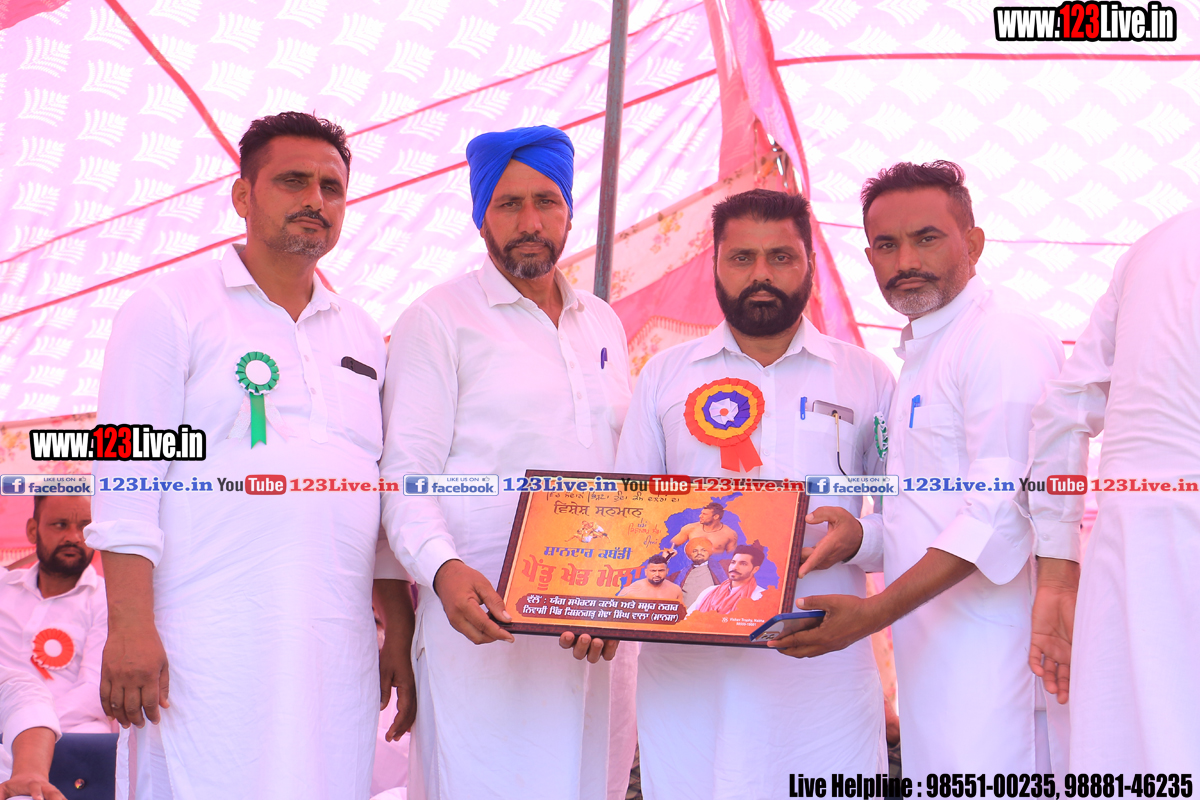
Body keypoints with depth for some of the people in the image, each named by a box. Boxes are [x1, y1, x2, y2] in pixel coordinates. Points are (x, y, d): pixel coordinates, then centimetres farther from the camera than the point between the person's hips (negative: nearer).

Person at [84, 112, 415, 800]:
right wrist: (130, 627, -15)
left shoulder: (362, 333, 19)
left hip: (339, 655, 5)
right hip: (209, 654, -5)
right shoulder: (171, 309, 3)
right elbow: (127, 473, -5)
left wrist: (403, 632, 13)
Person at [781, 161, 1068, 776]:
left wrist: (875, 612, -24)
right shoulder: (921, 354, 22)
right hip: (932, 652, 9)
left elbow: (1006, 505, -20)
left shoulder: (1006, 339, -9)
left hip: (993, 648, -9)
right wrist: (858, 537, 4)